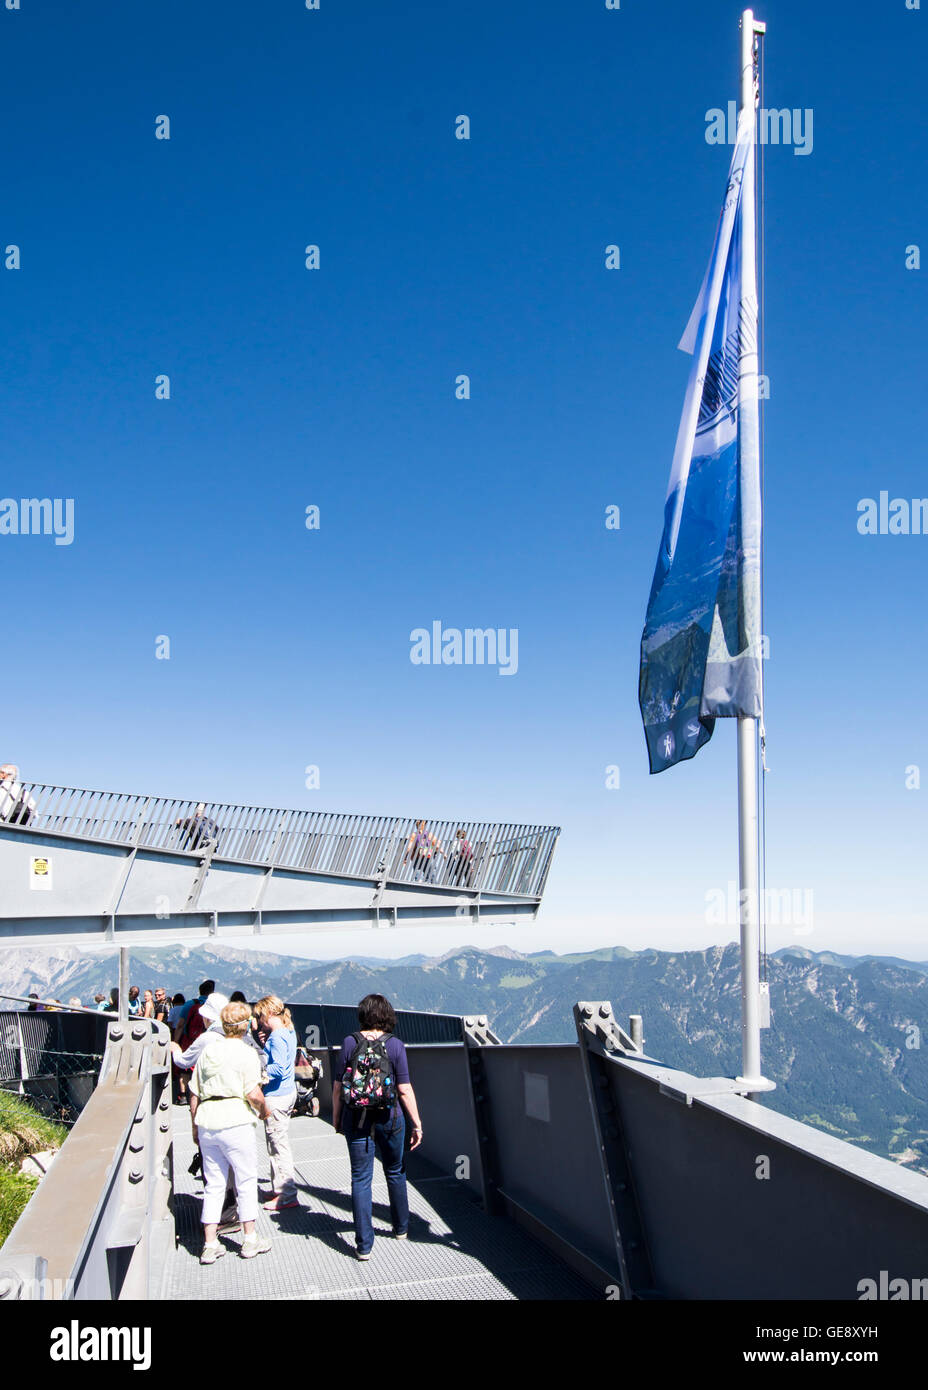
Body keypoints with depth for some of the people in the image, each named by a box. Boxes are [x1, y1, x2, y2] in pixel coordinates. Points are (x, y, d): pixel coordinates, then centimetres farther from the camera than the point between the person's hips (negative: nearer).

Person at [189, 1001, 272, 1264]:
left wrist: (195, 1126, 19)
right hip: (235, 1123, -5)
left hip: (207, 1123, 5)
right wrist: (264, 1111, 6)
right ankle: (250, 1240, 14)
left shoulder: (208, 1050, 10)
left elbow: (194, 1095, 11)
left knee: (213, 1184, 11)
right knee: (246, 1180, 8)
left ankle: (210, 1245, 11)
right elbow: (253, 1094, -13)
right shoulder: (245, 1053, -6)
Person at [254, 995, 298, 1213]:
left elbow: (279, 1068, -24)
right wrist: (266, 1041, 8)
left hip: (276, 1097, -10)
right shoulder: (289, 1032, 10)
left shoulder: (277, 1036, -18)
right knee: (279, 1144, 18)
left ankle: (287, 1196, 3)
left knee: (278, 1146, -3)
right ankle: (280, 1189, 27)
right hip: (287, 1092, 10)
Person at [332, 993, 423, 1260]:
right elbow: (404, 1090, -9)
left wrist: (336, 1118, 11)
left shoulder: (350, 1043, -6)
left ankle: (364, 1245, 4)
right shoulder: (395, 1045, -8)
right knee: (395, 1172, 21)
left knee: (361, 1178, 5)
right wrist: (417, 1124, -1)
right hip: (389, 1118, 0)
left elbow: (338, 1087, -3)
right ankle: (401, 1228, 36)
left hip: (356, 1119, 0)